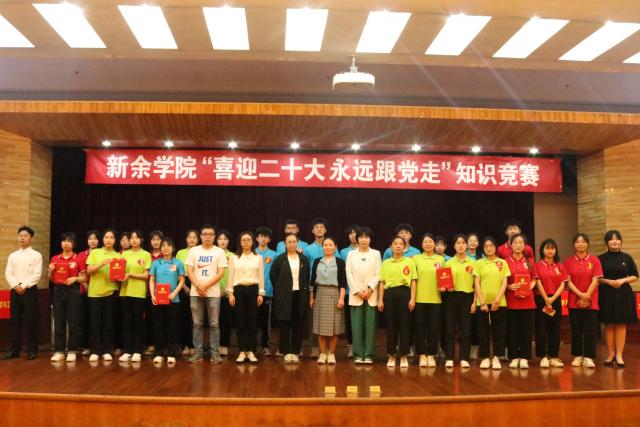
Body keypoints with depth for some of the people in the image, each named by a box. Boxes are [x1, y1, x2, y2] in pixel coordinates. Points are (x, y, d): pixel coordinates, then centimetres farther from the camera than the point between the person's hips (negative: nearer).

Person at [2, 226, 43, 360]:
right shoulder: (12, 256, 14)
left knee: (31, 321, -3)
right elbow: (8, 274, 6)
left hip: (29, 290, -4)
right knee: (14, 320, 5)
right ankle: (14, 350, 12)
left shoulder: (36, 255, 1)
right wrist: (15, 286, -10)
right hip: (15, 290, 4)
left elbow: (37, 274, -8)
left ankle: (32, 350, 3)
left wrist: (24, 286, -15)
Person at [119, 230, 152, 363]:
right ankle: (127, 351, 11)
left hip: (139, 292, -3)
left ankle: (137, 351, 8)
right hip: (125, 291, 3)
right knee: (127, 321, 5)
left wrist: (130, 274, -15)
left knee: (138, 322, 2)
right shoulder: (124, 254, 11)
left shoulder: (146, 255, -1)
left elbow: (146, 275, -4)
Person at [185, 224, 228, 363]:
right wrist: (198, 286, -11)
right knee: (197, 324, 6)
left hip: (213, 293, -2)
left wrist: (205, 286, -12)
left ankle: (215, 352, 7)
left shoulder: (219, 252, 1)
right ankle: (197, 352, 12)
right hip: (196, 293, 2)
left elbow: (221, 273, -5)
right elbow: (189, 271, 3)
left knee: (214, 324, 1)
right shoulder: (193, 250, 7)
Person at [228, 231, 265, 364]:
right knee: (240, 321, 1)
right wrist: (230, 293, -2)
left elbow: (261, 277, 5)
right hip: (238, 290, 0)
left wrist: (261, 293, 0)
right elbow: (231, 276, 4)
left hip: (253, 290, 0)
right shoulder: (233, 258, 6)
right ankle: (242, 351, 8)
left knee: (252, 321, 1)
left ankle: (251, 351, 7)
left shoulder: (258, 258, 6)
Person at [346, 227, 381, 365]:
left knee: (370, 325, -2)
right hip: (355, 295, 0)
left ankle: (368, 355, 3)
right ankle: (358, 354, 4)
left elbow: (378, 274, 2)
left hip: (371, 295, 0)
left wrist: (369, 289, -11)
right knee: (356, 325, -1)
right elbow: (349, 274, 2)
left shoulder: (376, 254, 9)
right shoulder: (351, 254, 11)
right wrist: (357, 291, -9)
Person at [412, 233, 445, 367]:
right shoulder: (416, 258, 5)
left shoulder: (440, 259, 8)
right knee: (420, 327, 3)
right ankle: (422, 355, 13)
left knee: (434, 328, 3)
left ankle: (431, 355, 14)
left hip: (435, 298, 1)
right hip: (419, 298, -1)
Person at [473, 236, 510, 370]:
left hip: (499, 302, 0)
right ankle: (485, 358, 11)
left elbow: (504, 283, 0)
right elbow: (476, 284, 0)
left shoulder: (502, 263, 5)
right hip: (483, 302, 0)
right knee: (483, 331, 3)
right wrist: (482, 302, -9)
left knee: (499, 331, 3)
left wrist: (497, 300, -11)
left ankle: (496, 358, 12)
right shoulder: (479, 263, 4)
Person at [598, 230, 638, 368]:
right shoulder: (601, 258, 1)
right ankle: (610, 354, 15)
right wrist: (609, 281, -13)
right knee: (609, 325, 4)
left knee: (621, 325, 1)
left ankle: (619, 355, 7)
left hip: (623, 294, 1)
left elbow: (635, 276, 6)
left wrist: (623, 280, -11)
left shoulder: (627, 258, 4)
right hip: (606, 294, 0)